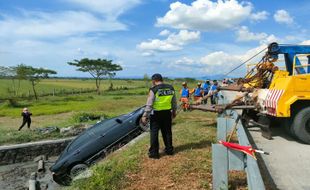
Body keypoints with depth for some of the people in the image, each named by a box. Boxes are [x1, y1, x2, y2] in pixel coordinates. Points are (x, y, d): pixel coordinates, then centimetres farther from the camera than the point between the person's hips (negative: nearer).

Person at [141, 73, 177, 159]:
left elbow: (149, 104, -15)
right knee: (167, 132, 17)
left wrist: (145, 116, -10)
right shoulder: (171, 88, 4)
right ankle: (169, 150, 28)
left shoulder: (154, 90, -13)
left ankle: (154, 153, 11)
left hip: (156, 114, -5)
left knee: (154, 133, 6)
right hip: (167, 113, 5)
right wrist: (174, 111, 24)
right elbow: (174, 102, 12)